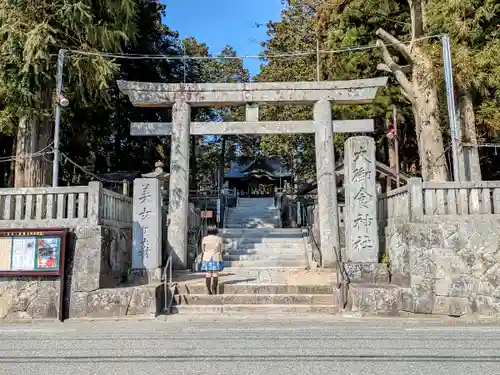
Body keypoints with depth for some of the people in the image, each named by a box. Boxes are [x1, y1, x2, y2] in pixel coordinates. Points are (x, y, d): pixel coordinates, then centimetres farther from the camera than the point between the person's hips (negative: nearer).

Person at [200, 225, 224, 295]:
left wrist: (202, 259, 10)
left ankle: (208, 291, 0)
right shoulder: (219, 239, -1)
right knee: (215, 274, 1)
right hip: (216, 258, -1)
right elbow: (221, 250, -1)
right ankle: (214, 291, 1)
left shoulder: (204, 239, 0)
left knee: (208, 274, 1)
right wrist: (221, 259, 7)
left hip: (207, 258, 1)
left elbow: (203, 250, 2)